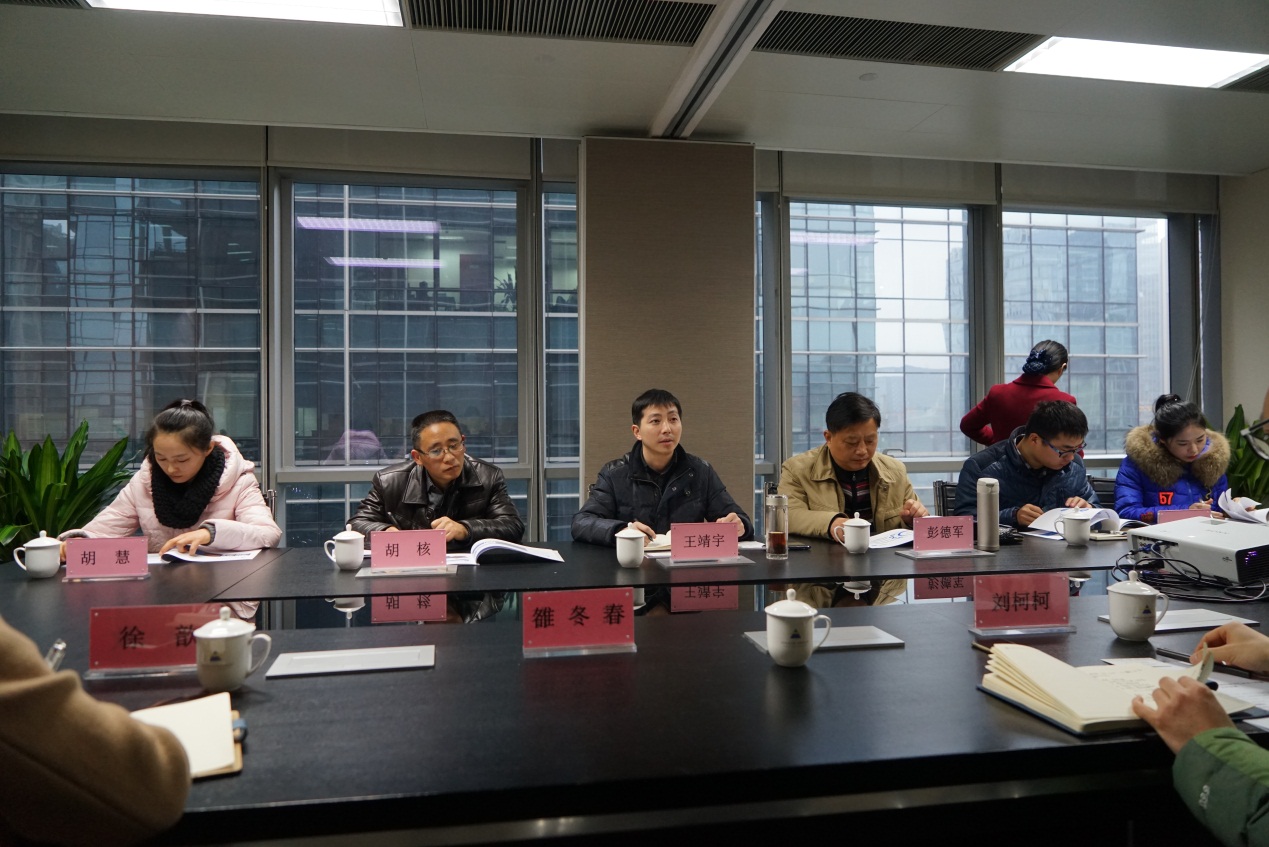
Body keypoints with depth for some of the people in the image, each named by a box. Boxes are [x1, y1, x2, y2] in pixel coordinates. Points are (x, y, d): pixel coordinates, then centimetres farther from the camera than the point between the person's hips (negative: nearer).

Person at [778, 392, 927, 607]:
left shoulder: (895, 471, 15)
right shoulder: (798, 469, 2)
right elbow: (786, 517, -13)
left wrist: (915, 518, -1)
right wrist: (830, 523, -32)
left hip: (886, 591, 3)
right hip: (817, 590, -3)